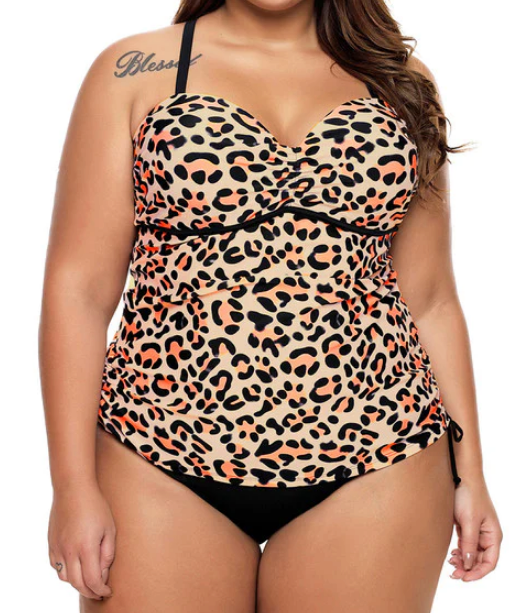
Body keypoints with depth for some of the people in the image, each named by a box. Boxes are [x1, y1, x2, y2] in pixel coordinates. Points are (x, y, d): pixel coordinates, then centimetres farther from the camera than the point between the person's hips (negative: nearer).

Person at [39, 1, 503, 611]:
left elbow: (429, 299, 11)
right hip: (164, 453, -1)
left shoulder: (398, 79, 10)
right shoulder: (134, 70, 2)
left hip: (372, 466, 2)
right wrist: (73, 486, -7)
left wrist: (469, 470, 9)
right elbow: (78, 287, -2)